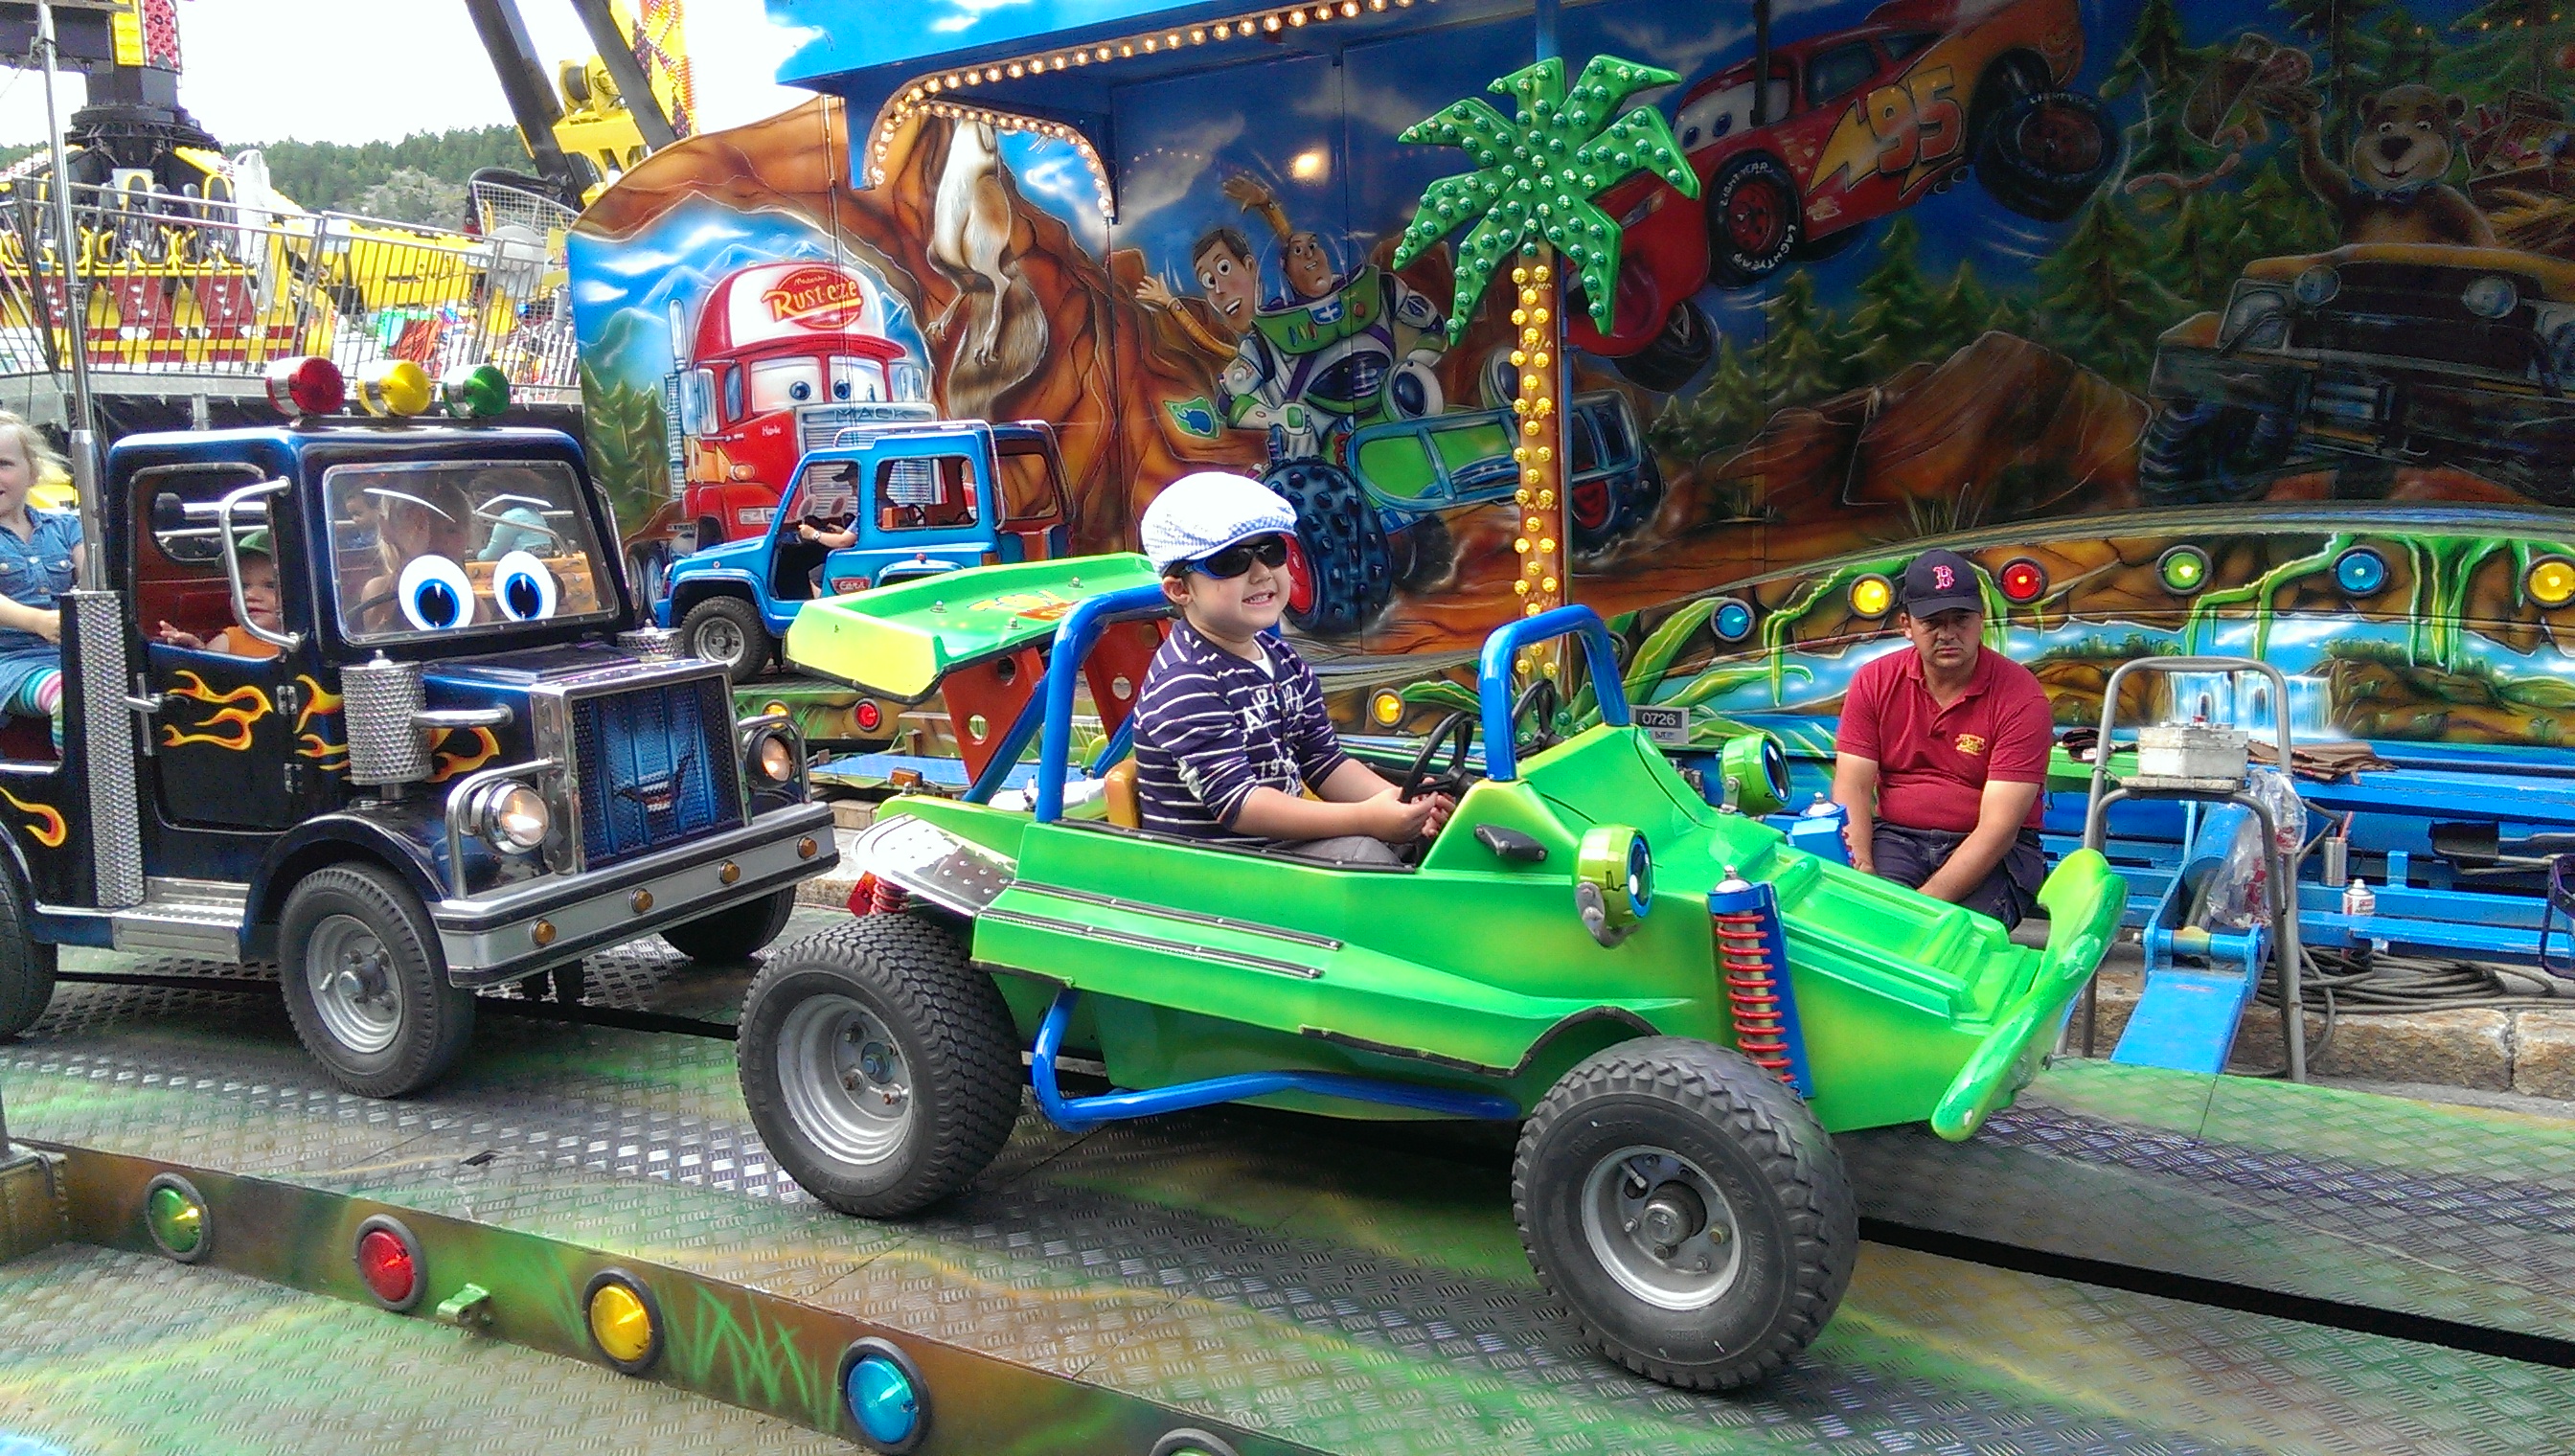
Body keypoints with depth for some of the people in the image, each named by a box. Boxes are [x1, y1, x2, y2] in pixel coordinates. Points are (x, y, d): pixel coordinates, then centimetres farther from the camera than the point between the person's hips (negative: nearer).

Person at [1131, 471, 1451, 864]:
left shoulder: (1283, 661, 11)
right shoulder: (1185, 685, -18)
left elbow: (1324, 761, 12)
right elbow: (1236, 802, -25)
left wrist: (1403, 803, -7)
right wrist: (1366, 818, -29)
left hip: (1281, 838, 9)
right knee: (1361, 851, -24)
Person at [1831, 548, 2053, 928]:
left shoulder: (2021, 697, -12)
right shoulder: (1873, 683, 0)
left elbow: (1998, 827, -18)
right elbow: (1852, 786, -5)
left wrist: (1925, 902, -28)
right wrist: (1862, 876, -22)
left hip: (1993, 852, -1)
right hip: (1895, 838, 1)